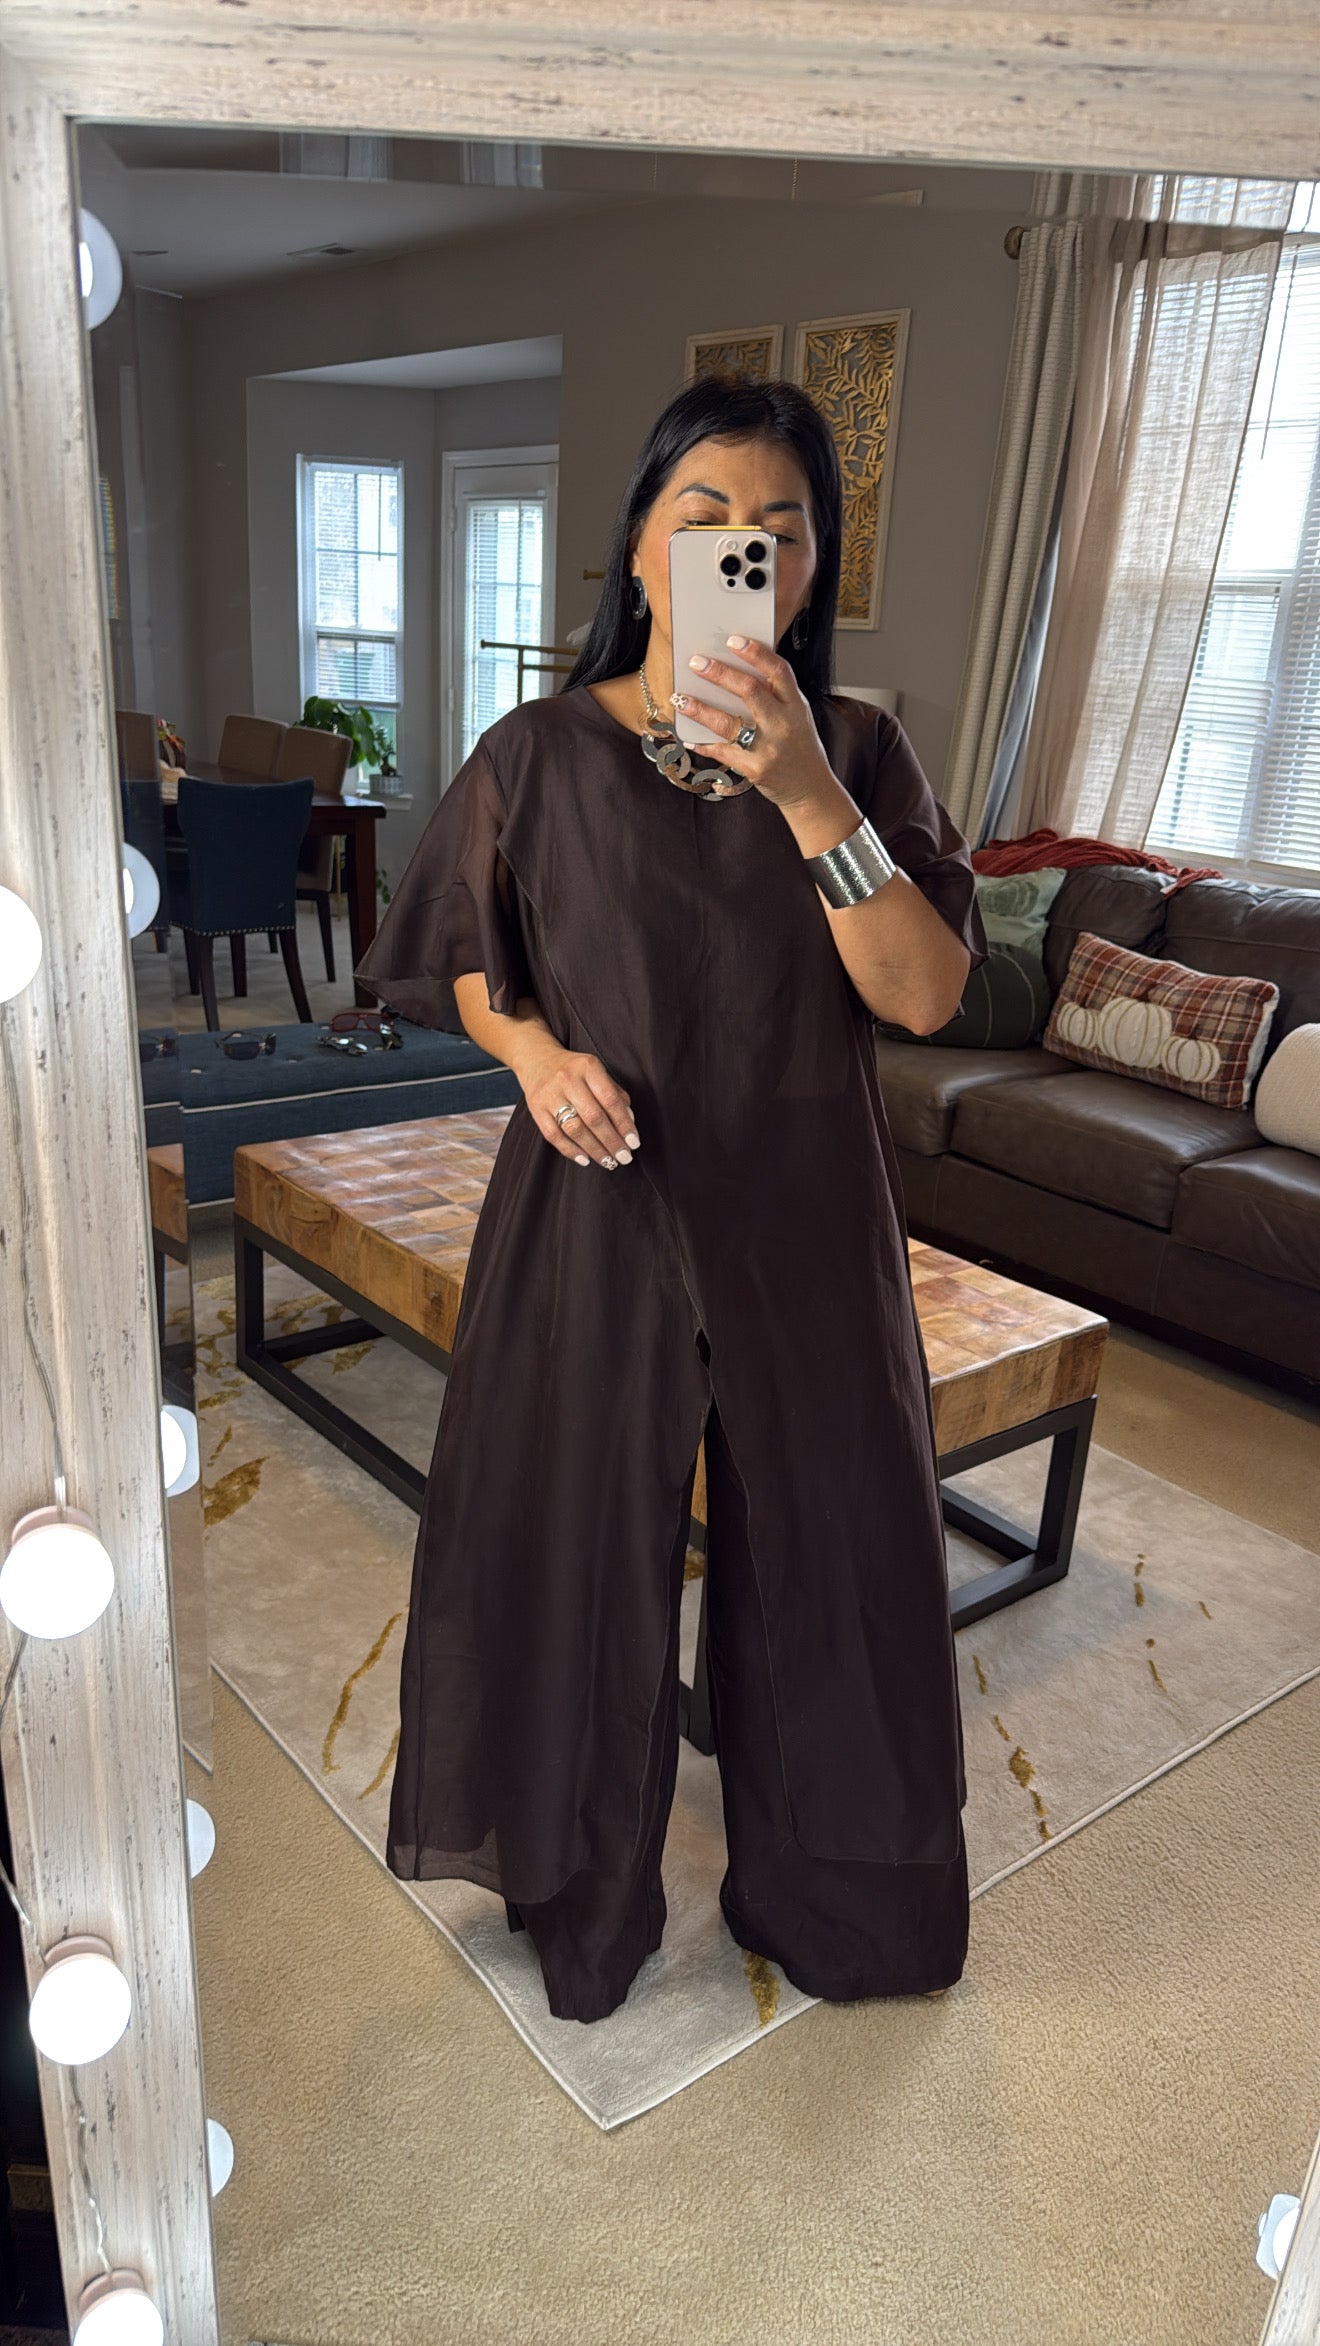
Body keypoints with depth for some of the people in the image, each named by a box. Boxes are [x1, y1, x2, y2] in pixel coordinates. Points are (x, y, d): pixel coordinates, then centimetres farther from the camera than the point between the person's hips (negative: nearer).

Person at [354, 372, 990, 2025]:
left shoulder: (856, 752, -1)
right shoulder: (538, 754, -3)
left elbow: (926, 993, -12)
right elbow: (469, 971, 7)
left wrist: (808, 794, -24)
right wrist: (536, 1049, -14)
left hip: (802, 1217, 2)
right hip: (595, 1207, -1)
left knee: (818, 1548, 14)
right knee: (576, 1543, 11)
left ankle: (815, 1888, 42)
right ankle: (587, 1894, 40)